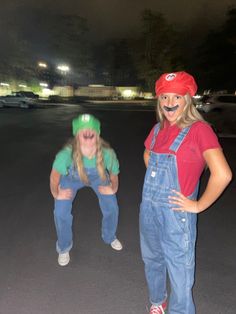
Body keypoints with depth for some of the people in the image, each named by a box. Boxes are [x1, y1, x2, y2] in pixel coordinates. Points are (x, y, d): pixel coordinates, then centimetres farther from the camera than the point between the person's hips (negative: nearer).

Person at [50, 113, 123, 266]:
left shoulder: (107, 153, -39)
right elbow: (55, 175, -21)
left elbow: (113, 173, -15)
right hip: (71, 178, -1)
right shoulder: (66, 154, -43)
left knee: (112, 208, 1)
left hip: (97, 176, 2)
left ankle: (110, 237, 36)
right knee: (61, 213, -8)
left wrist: (113, 189, -3)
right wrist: (56, 193, -10)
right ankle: (64, 248, 25)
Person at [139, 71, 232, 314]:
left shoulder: (199, 129, -15)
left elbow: (222, 175, -24)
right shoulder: (158, 129, 3)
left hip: (175, 213, -6)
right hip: (148, 207, 7)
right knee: (152, 260, 25)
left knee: (178, 269, 11)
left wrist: (198, 206, -14)